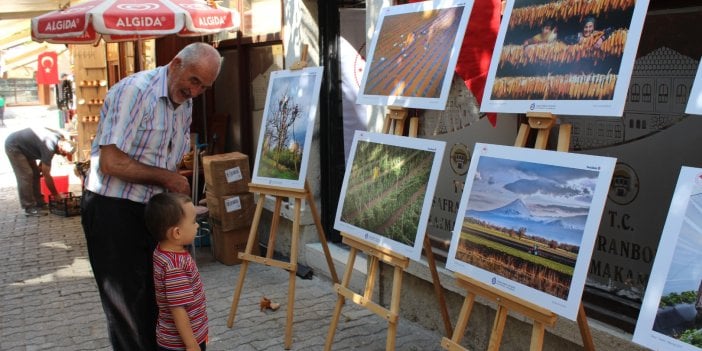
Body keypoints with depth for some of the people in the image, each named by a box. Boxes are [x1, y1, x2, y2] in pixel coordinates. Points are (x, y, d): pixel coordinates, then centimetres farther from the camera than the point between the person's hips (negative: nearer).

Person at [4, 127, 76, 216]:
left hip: (23, 146, 10)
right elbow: (47, 176, -26)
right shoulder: (49, 147, -33)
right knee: (26, 176, -14)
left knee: (35, 174, 9)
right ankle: (29, 208, -10)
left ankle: (39, 203, 15)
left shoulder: (59, 137, -9)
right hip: (13, 145, -10)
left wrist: (40, 167, 1)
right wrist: (56, 195, -18)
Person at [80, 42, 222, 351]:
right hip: (111, 209, -8)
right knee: (127, 305, 1)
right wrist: (168, 179, -17)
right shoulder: (135, 90, -19)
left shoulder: (185, 103, 8)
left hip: (151, 210, 8)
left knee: (156, 299, 14)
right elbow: (111, 163, -25)